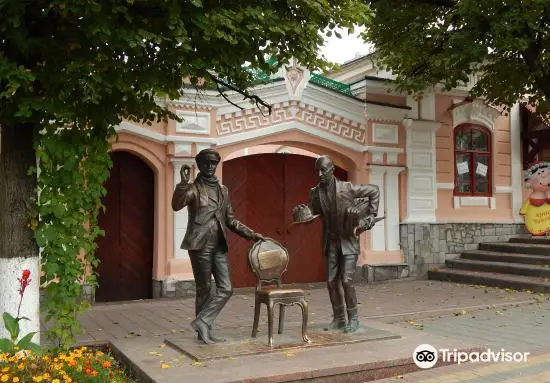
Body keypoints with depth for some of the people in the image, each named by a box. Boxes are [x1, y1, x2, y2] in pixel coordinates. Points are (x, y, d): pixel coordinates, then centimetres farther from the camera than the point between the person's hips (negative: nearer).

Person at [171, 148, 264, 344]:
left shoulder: (223, 190, 15)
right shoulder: (193, 188, -1)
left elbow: (230, 220, 19)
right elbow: (176, 205, -21)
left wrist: (251, 234, 11)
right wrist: (184, 182, -31)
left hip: (219, 246, 6)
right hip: (200, 245, -6)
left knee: (226, 288, 0)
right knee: (204, 289, 1)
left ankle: (202, 323, 7)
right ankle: (203, 329, 12)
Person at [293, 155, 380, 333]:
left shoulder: (347, 188, -15)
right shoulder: (315, 192, -3)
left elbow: (374, 191, -4)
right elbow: (313, 211, 5)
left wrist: (371, 216, -7)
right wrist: (303, 212, -18)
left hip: (349, 241, -4)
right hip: (330, 243, 4)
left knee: (346, 280, -10)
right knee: (332, 282, 6)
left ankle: (353, 319, 7)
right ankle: (338, 318, 20)